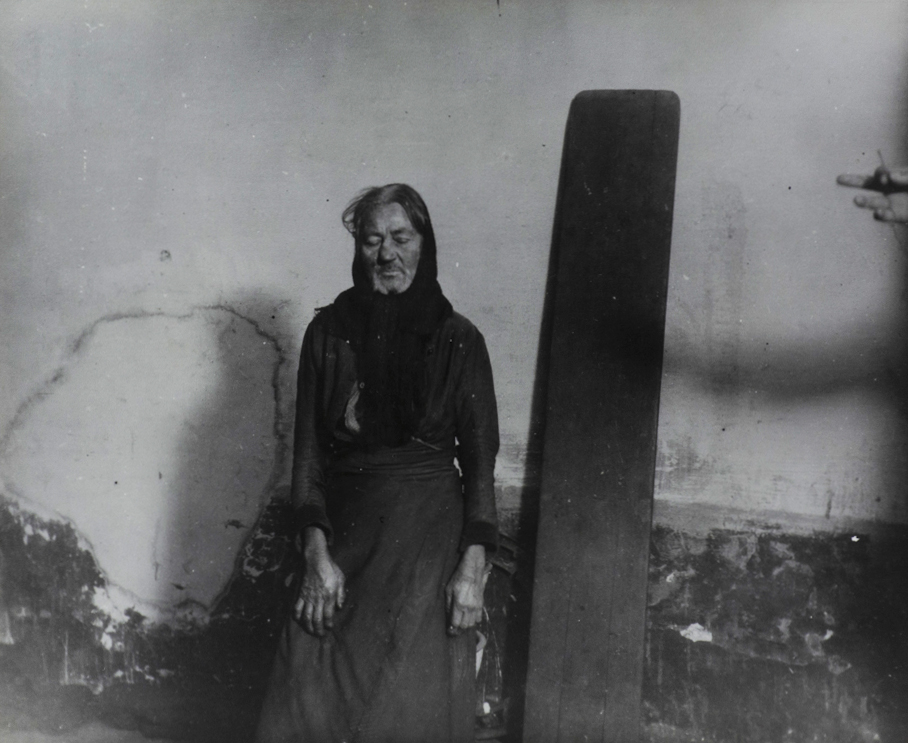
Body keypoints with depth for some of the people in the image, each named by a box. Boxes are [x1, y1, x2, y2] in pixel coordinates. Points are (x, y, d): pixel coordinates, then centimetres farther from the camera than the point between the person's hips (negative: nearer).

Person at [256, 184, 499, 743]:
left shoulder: (458, 339, 1)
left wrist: (473, 565, -8)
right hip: (345, 531, 2)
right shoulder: (328, 333, 5)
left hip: (429, 536, -1)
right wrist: (317, 553, -6)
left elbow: (480, 460, 0)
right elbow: (308, 449, 3)